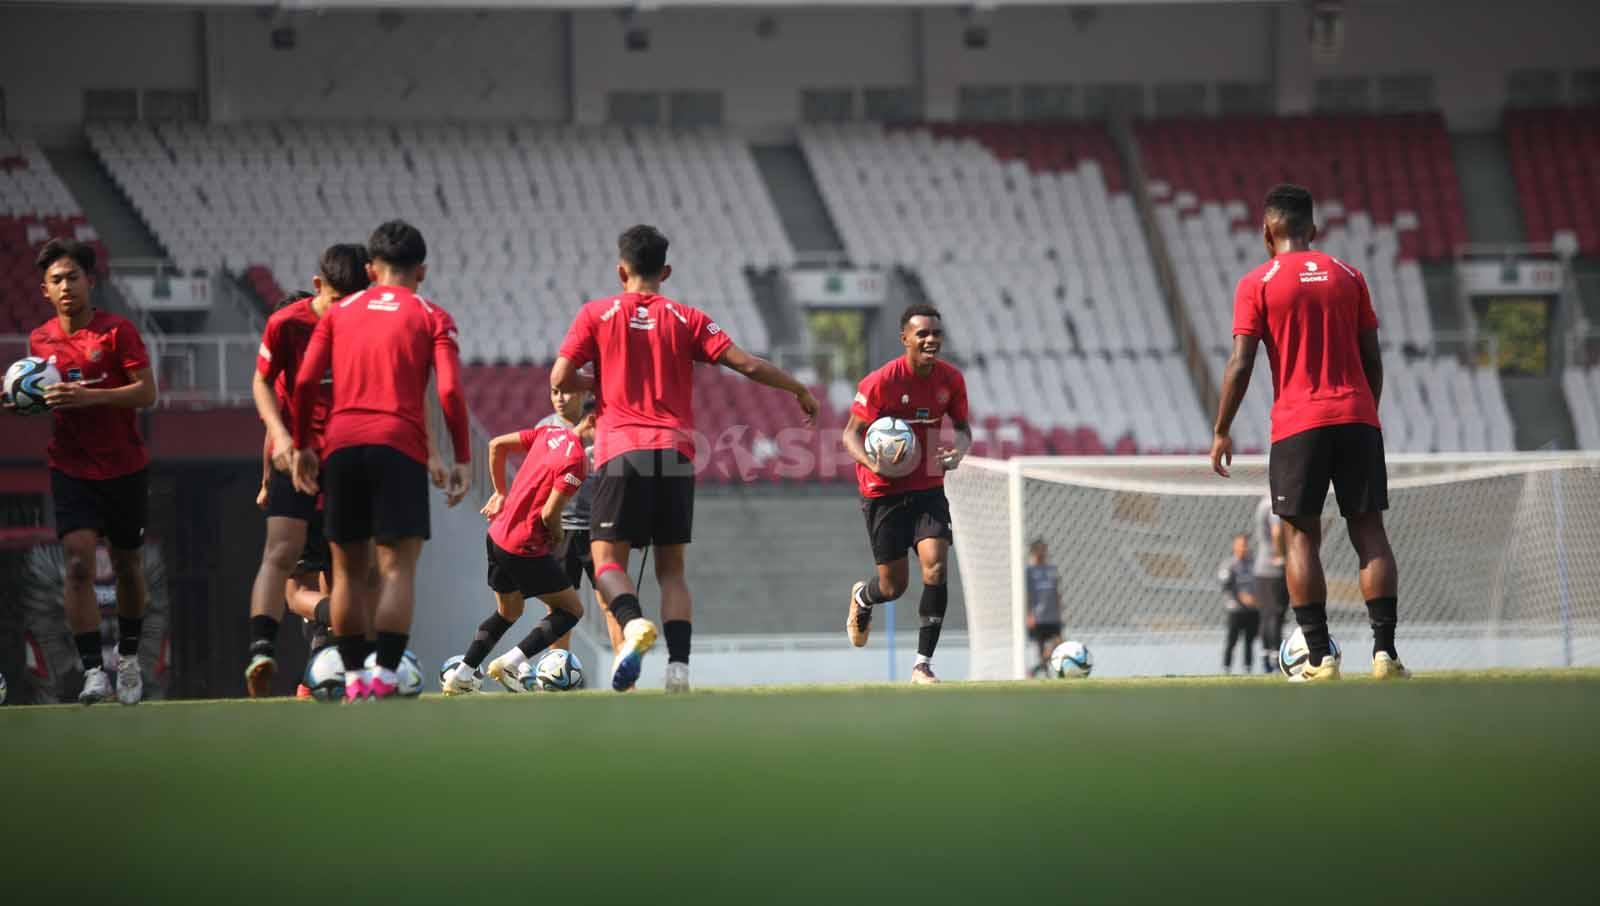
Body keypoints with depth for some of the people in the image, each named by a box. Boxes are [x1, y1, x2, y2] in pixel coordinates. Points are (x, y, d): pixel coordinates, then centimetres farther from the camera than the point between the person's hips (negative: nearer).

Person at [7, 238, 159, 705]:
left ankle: (128, 656, 36)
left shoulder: (117, 330, -8)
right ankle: (94, 672, -20)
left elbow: (146, 392, -14)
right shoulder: (40, 340, 5)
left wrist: (87, 396, -25)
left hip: (124, 469, -1)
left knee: (128, 568, 12)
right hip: (72, 469, 1)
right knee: (78, 563, -17)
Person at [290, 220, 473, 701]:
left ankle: (354, 677, 13)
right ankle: (385, 676, -17)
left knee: (348, 568, 12)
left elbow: (305, 382, 7)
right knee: (398, 567, -5)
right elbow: (450, 392, -4)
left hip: (340, 445, 3)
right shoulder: (432, 318, 7)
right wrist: (462, 459, 0)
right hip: (399, 446, -3)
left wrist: (303, 445, 15)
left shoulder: (340, 312, 15)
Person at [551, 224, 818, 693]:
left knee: (607, 560, 0)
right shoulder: (686, 318, 10)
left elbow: (560, 378, 1)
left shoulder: (596, 314, 6)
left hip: (621, 453, -2)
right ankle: (678, 666, -8)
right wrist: (799, 390, 18)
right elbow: (747, 364, 4)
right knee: (671, 570, 8)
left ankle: (633, 623, -31)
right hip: (675, 454, 2)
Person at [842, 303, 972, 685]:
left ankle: (923, 664, -10)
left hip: (928, 487, 3)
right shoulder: (881, 382, -17)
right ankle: (862, 597, 43)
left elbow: (962, 426, 11)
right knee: (894, 585, 2)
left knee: (936, 566, -17)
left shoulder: (951, 379, -4)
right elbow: (852, 433, -10)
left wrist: (960, 448, -12)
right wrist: (871, 460, -31)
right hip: (884, 491, -3)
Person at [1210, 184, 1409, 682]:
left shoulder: (1257, 284, 0)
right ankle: (1385, 650, -5)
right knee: (1369, 531, 5)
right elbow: (1372, 358, 11)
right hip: (1357, 418, 3)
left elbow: (1240, 365, -6)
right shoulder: (1348, 276, 11)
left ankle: (1320, 657, -5)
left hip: (1297, 425, -3)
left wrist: (1221, 431, 1)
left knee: (1301, 536, 3)